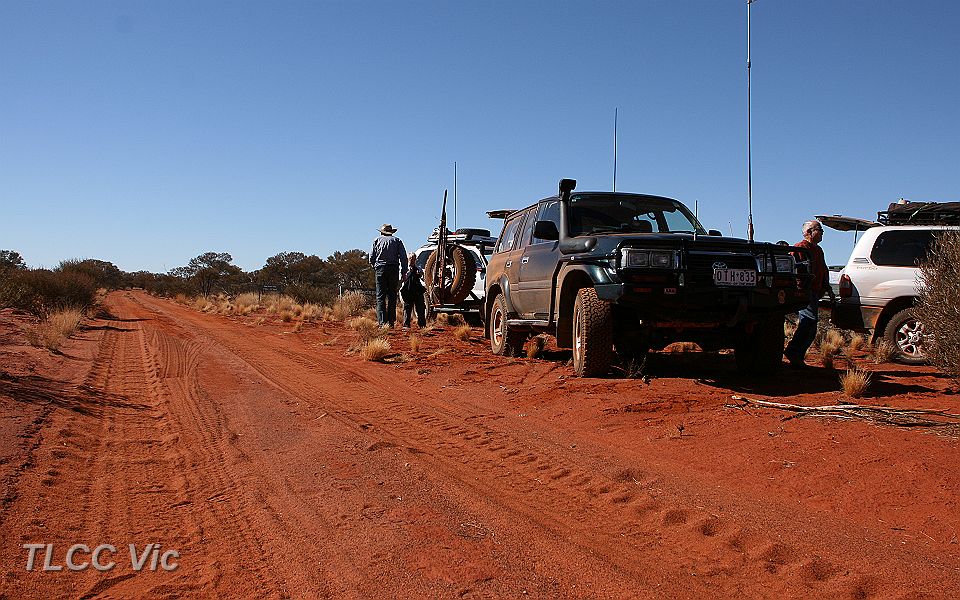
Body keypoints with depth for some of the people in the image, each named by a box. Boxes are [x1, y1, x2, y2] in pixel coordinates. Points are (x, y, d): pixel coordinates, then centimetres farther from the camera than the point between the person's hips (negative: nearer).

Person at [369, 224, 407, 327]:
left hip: (380, 269, 0)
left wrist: (374, 269, 19)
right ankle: (391, 321, 3)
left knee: (380, 296, 0)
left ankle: (381, 321, -10)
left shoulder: (377, 240, 11)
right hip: (393, 269, 0)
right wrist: (404, 271, 3)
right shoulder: (397, 241, 10)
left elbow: (371, 257, 6)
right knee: (392, 296, 6)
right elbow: (403, 257, 1)